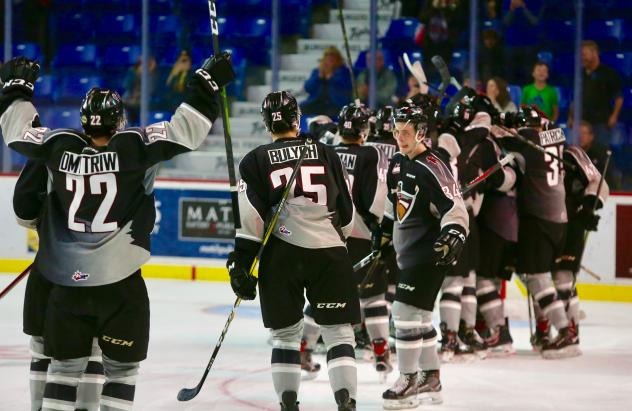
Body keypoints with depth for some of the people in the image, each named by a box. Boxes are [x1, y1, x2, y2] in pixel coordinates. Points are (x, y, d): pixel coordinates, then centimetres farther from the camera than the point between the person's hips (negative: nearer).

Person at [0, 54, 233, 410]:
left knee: (66, 364, 13)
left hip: (67, 283, 4)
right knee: (122, 366, 7)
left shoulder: (59, 147, -2)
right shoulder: (135, 147, -11)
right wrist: (208, 84, -5)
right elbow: (185, 131, -14)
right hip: (121, 284, -3)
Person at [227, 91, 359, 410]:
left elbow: (250, 218, -5)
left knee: (285, 332, 13)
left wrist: (240, 262, -2)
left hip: (280, 255, 0)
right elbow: (346, 211, 13)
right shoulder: (327, 155, 9)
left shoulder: (255, 162, 3)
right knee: (338, 331, 3)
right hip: (328, 253, 0)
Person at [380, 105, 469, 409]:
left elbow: (454, 207, -22)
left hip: (428, 253, -9)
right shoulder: (397, 164, 10)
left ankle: (409, 381, -5)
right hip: (407, 252, 9)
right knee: (418, 316, 14)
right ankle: (431, 380, 24)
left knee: (406, 312, -12)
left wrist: (453, 235, -36)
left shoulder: (431, 168, -17)